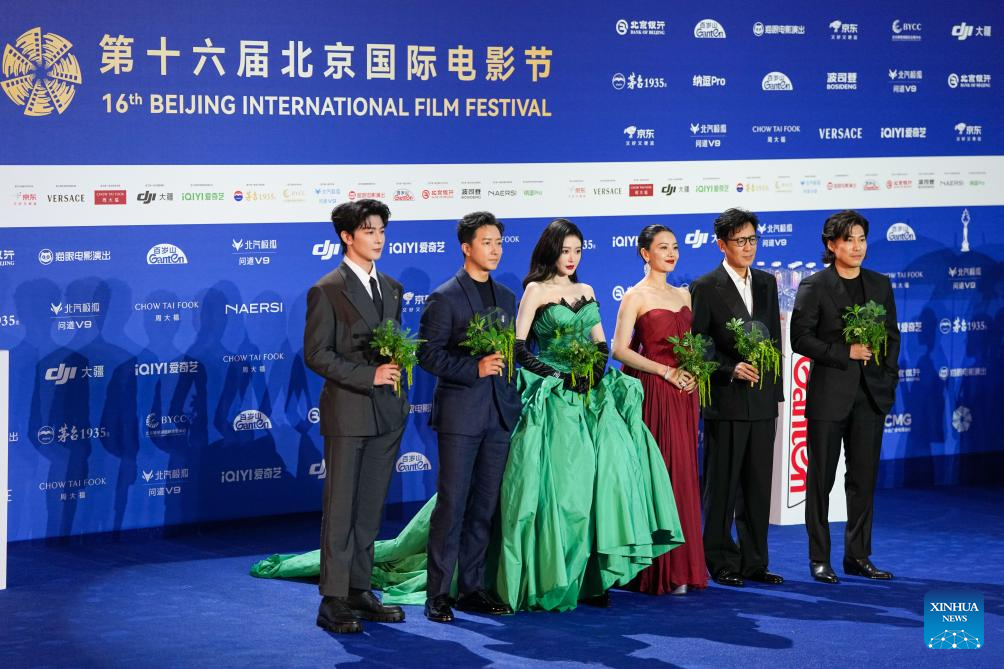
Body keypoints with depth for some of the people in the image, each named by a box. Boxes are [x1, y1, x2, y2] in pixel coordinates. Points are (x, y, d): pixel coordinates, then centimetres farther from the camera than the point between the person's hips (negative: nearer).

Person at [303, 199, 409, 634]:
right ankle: (333, 601, 0)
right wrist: (369, 376, -19)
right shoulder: (326, 291, -7)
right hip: (347, 414, -6)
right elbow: (316, 355, -12)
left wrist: (398, 367, 3)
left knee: (371, 508, 10)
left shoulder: (391, 289, 13)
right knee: (341, 508, -3)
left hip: (387, 415, 6)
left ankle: (359, 590, 17)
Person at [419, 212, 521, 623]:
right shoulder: (444, 298, -5)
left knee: (485, 506, 8)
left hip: (499, 415, 6)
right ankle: (437, 594, 0)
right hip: (460, 415, -6)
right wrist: (474, 369, -19)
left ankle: (472, 589, 15)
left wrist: (514, 399, 12)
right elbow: (428, 354, -10)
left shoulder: (506, 297, 14)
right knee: (452, 504, -5)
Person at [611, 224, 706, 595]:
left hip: (683, 395, 6)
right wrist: (667, 372, -15)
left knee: (683, 474, 5)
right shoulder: (636, 296, -4)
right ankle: (660, 570, -1)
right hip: (653, 393, -6)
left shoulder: (684, 295, 15)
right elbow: (620, 349, -11)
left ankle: (682, 566, 10)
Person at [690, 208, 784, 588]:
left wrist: (775, 389, 11)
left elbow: (775, 339, 16)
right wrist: (731, 370, -18)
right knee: (722, 485, 1)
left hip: (762, 400, 5)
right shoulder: (706, 288, -5)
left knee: (758, 485, 8)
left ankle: (753, 562, 15)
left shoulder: (767, 284, 13)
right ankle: (721, 563, 8)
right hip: (726, 401, -5)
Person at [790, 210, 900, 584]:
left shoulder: (880, 285, 11)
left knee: (864, 479, 7)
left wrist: (889, 378, 2)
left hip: (870, 395, 4)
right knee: (820, 479, 1)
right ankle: (819, 559, 7)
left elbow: (892, 335, 14)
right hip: (829, 395, -4)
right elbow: (800, 339, -8)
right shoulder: (814, 286, -3)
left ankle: (858, 556, 14)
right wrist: (845, 352, -16)